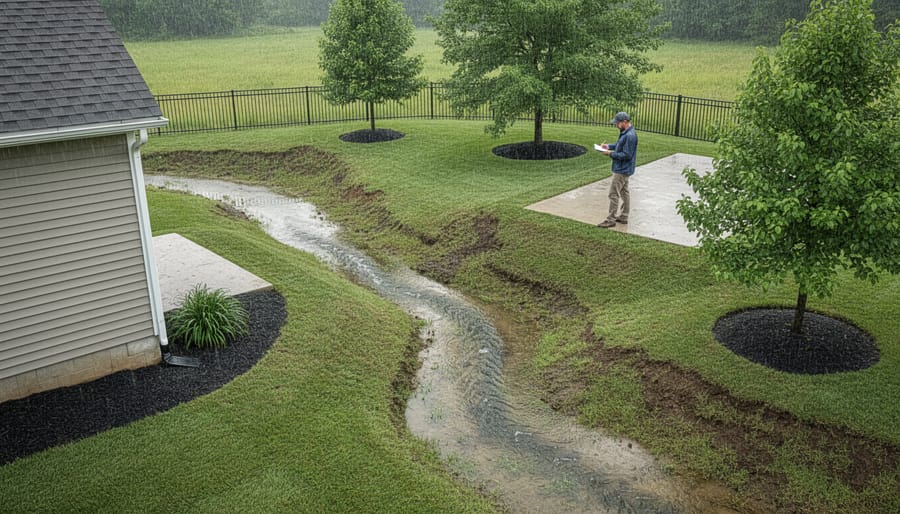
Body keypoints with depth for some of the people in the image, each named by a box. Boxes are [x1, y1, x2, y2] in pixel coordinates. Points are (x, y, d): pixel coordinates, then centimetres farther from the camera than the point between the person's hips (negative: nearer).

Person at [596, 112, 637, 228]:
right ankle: (623, 217, 27)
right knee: (624, 192, 17)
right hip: (623, 169, 11)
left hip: (621, 170, -11)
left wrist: (611, 154, -19)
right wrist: (609, 146, 6)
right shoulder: (625, 132, 7)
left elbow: (627, 155, -25)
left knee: (613, 194, -5)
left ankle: (611, 219, 1)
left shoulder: (630, 136, -25)